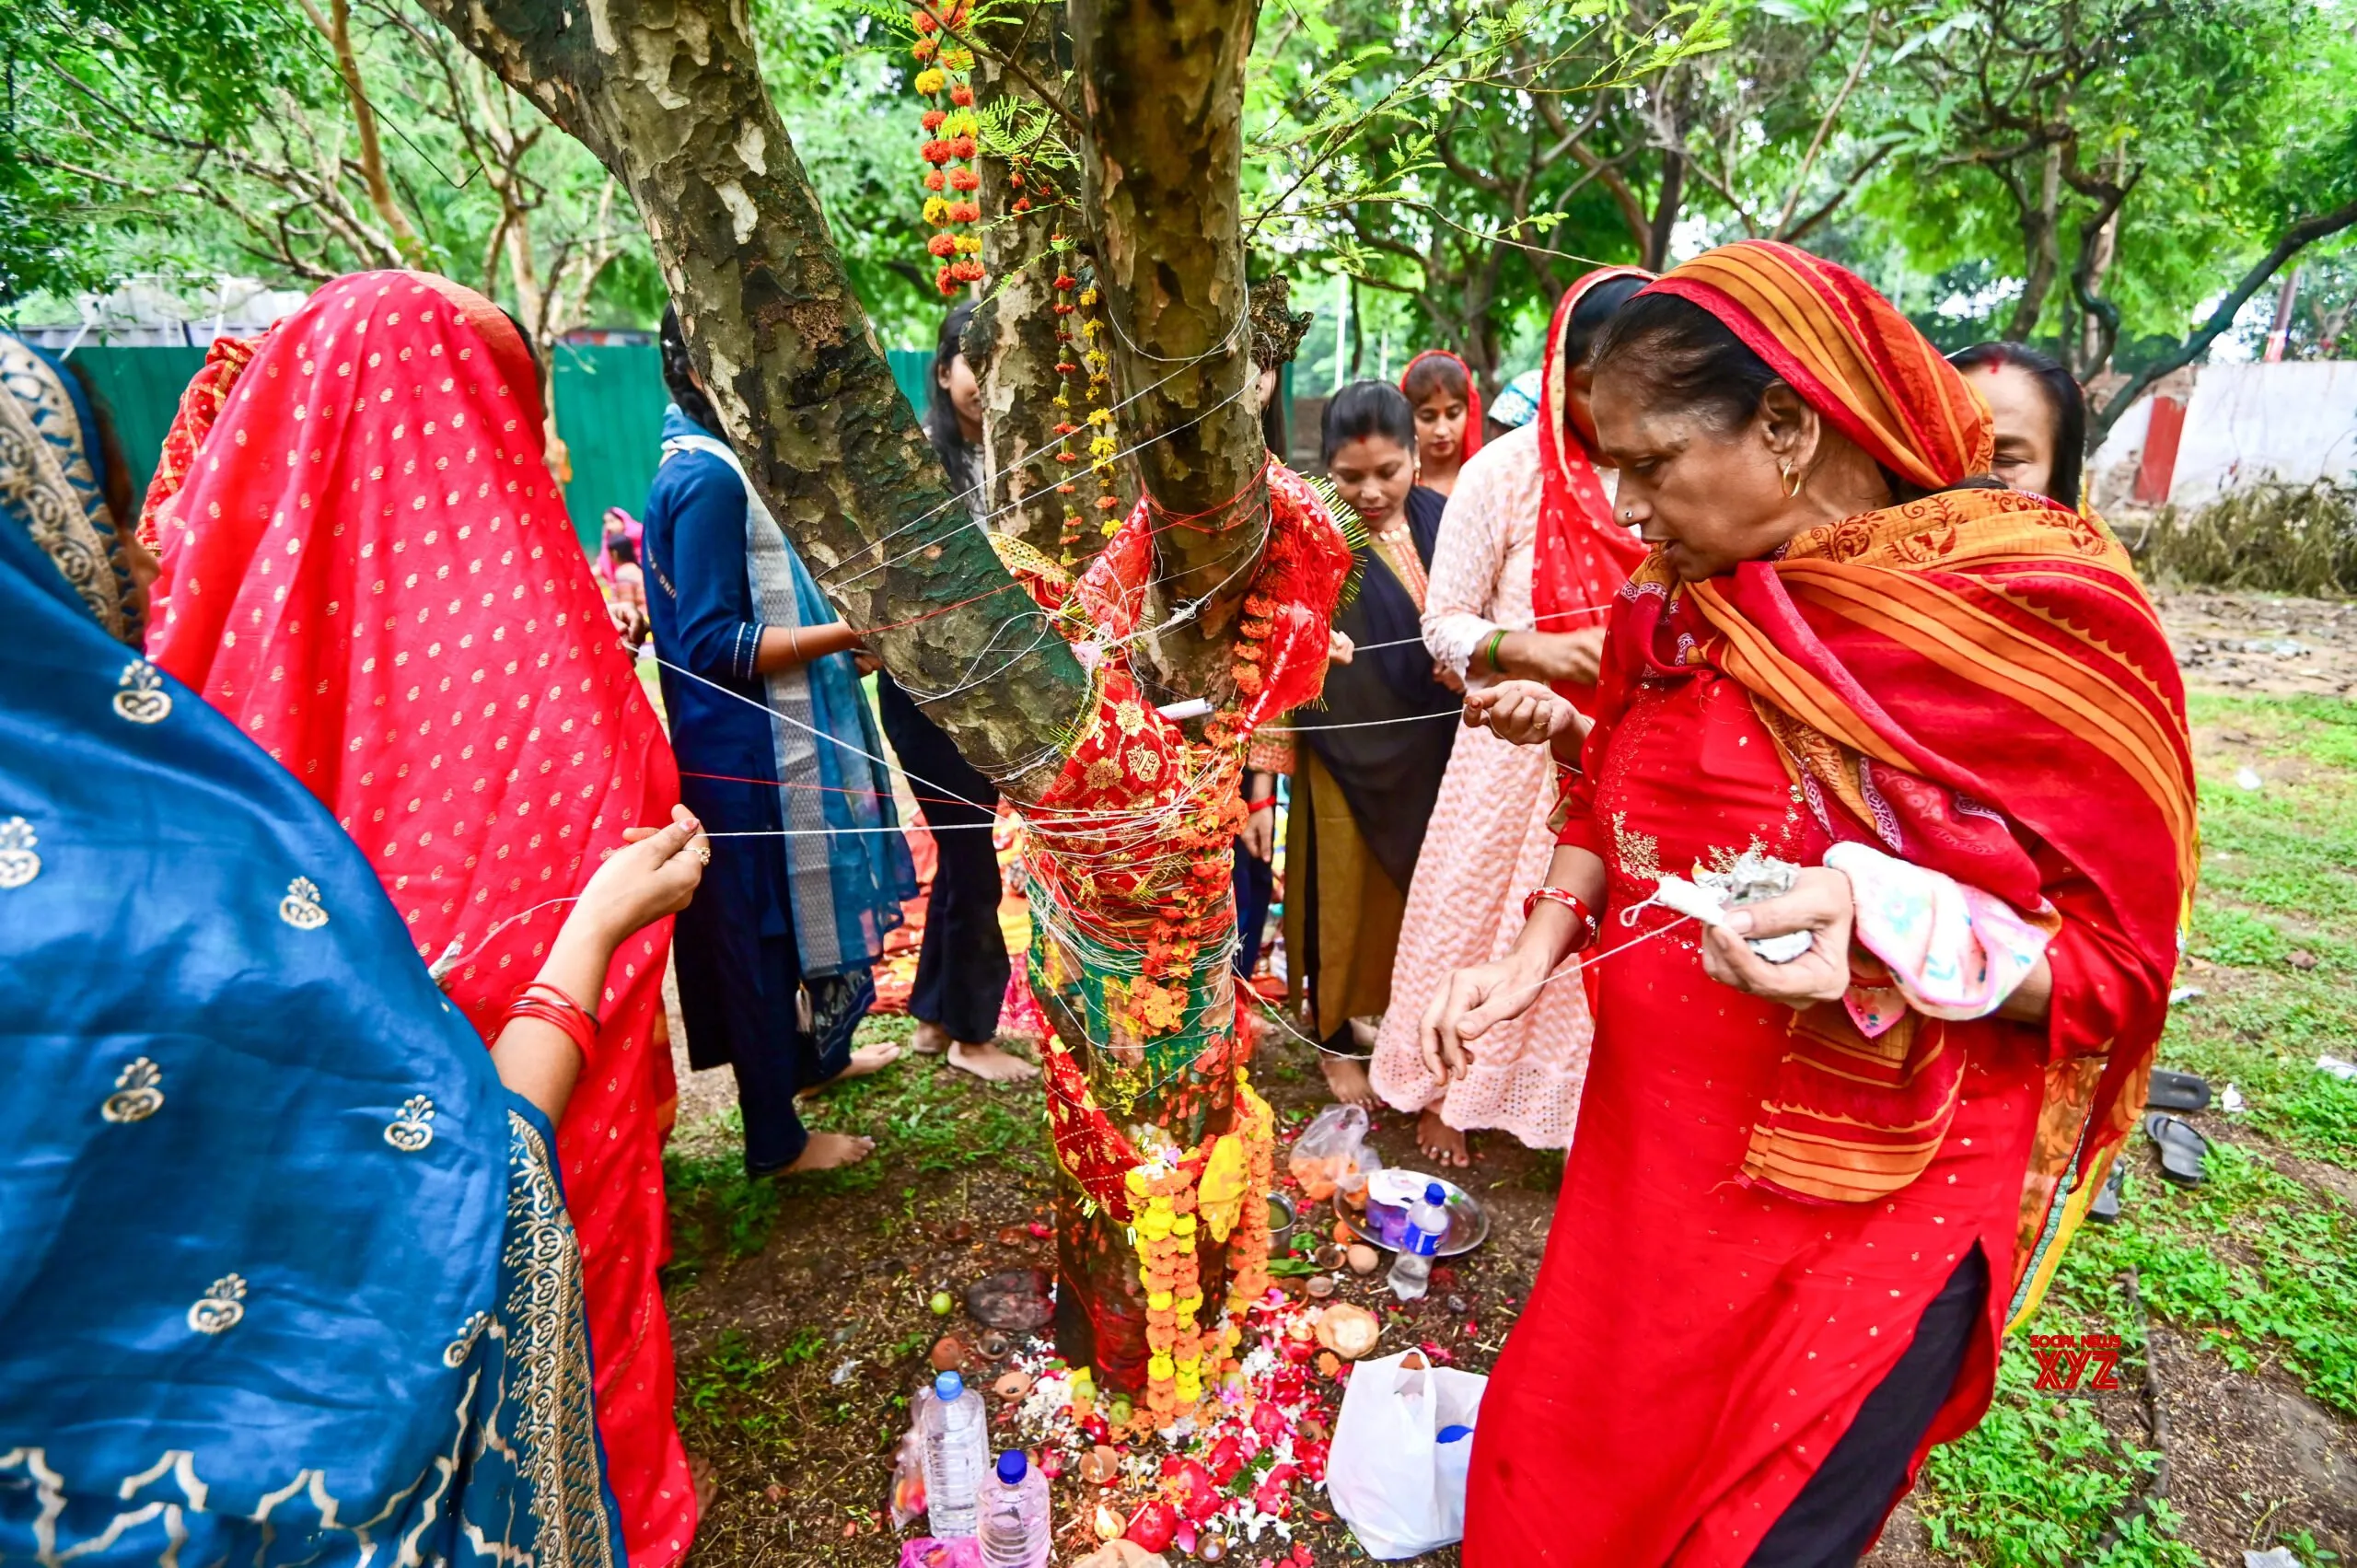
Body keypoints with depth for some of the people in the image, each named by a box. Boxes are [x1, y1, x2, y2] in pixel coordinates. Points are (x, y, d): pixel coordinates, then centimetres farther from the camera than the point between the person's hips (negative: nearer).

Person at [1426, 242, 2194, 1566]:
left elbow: (2115, 959, -12)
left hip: (1868, 1204, -5)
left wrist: (1889, 934, -30)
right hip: (1658, 1150, 5)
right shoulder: (1683, 603, 1)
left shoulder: (2035, 609, -16)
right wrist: (1533, 958, -1)